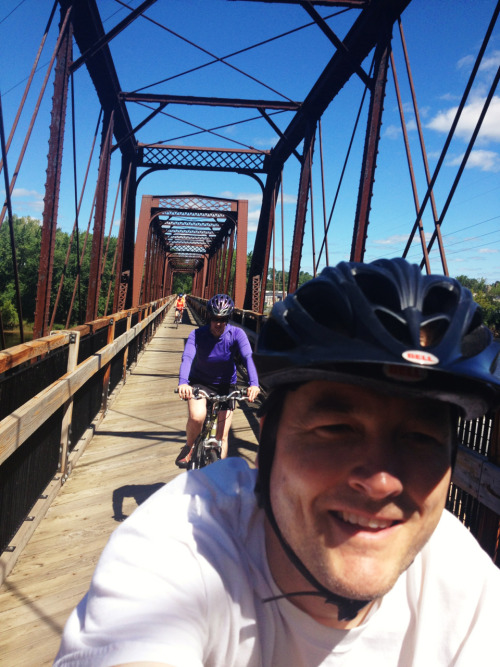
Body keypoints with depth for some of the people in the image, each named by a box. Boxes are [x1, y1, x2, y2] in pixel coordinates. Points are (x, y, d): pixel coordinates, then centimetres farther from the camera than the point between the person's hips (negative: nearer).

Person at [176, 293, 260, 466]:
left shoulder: (236, 334, -17)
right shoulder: (197, 335, -17)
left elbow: (248, 357, -30)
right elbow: (187, 358, -31)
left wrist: (254, 384, -48)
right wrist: (183, 383, -51)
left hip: (225, 386, 1)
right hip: (200, 382, -1)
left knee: (222, 437, 0)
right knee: (197, 416, -30)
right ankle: (188, 447, 2)